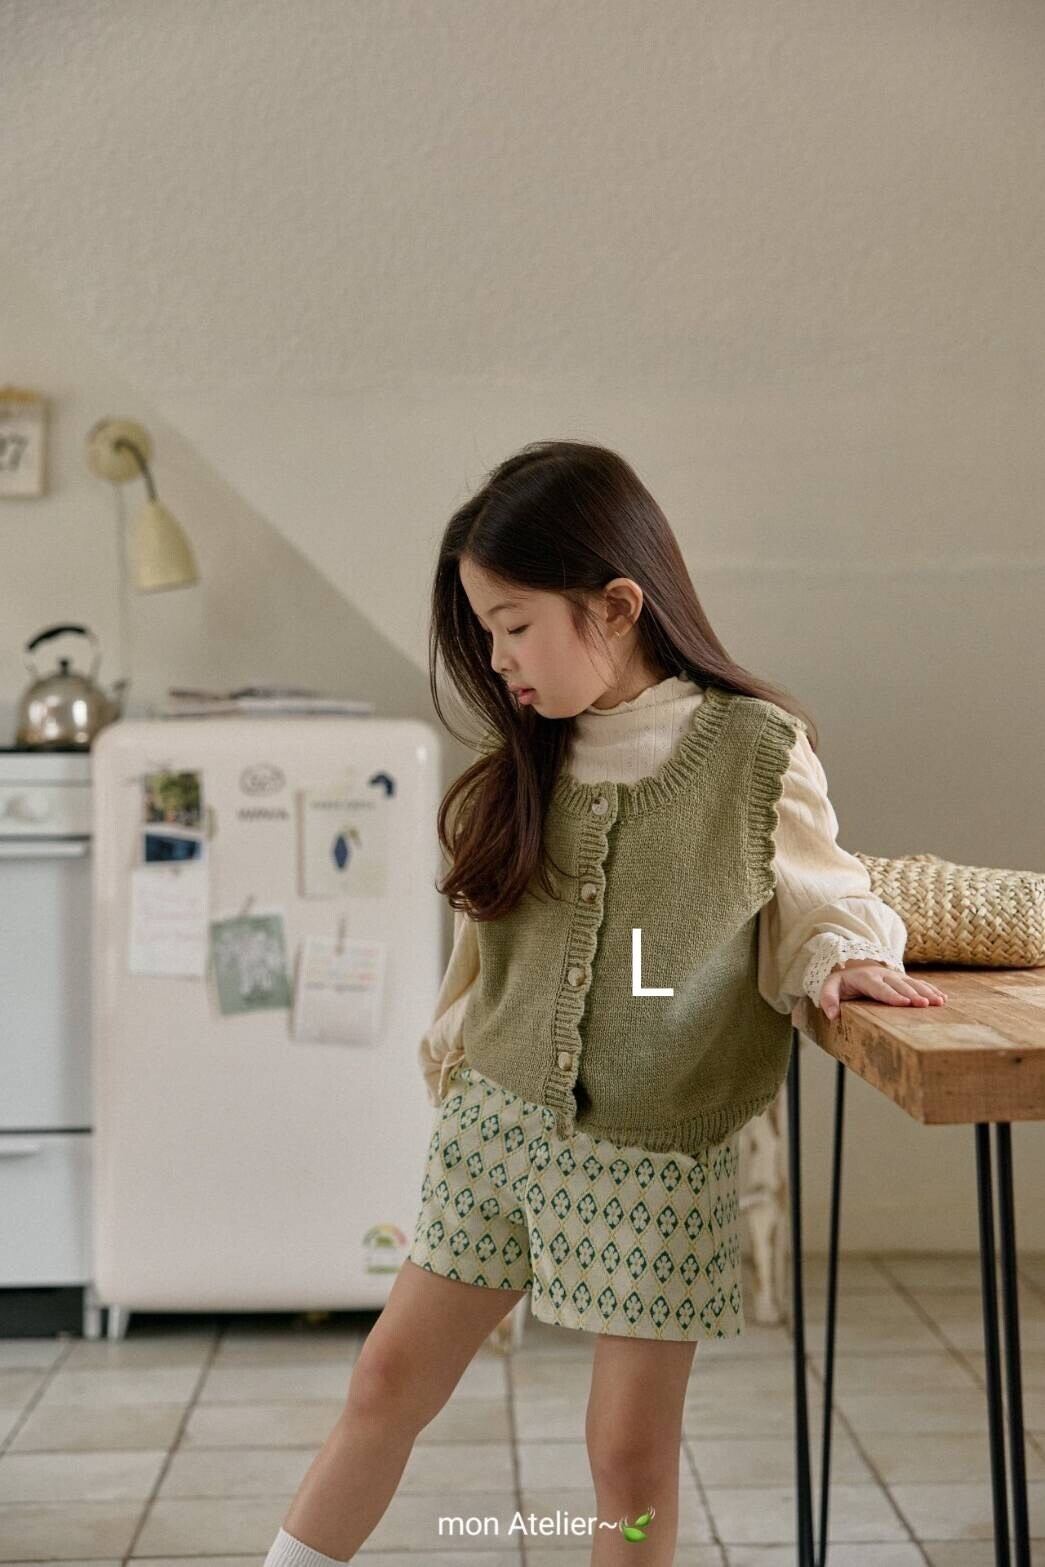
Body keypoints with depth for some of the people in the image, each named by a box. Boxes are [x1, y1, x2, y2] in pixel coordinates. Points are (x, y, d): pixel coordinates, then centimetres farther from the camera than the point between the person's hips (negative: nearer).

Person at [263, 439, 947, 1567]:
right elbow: (487, 951, 11)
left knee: (631, 1448, 7)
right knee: (388, 1380, 12)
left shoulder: (757, 752, -10)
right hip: (494, 1124, 4)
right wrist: (454, 1063, 12)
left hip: (655, 1160, -4)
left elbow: (822, 897, 2)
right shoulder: (528, 766, 4)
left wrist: (838, 957, -18)